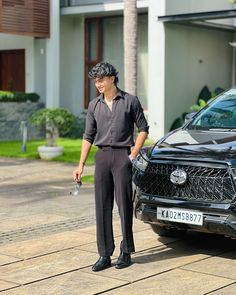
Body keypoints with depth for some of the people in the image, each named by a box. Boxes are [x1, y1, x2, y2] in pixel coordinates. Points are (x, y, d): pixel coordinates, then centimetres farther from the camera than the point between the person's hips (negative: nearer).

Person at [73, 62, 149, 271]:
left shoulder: (130, 101, 0)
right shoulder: (94, 105, 11)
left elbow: (143, 129, 3)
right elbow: (88, 136, 13)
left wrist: (133, 155, -6)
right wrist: (81, 165, 7)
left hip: (122, 155, -4)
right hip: (102, 156, 4)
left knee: (124, 204, -1)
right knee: (102, 206, 3)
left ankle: (126, 252, 11)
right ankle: (104, 255, 8)